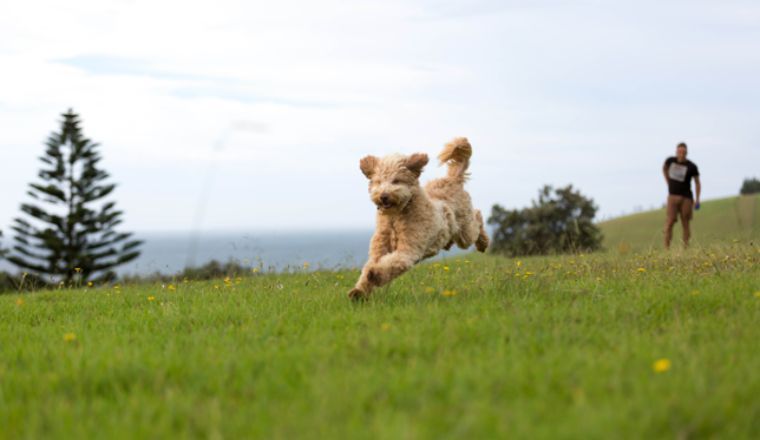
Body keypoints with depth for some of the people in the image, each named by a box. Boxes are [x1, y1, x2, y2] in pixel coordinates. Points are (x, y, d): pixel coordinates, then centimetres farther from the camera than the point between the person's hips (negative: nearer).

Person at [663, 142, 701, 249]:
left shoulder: (691, 166, -5)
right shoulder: (670, 160, 0)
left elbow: (697, 183, 5)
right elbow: (664, 168, 23)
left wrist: (697, 200, -1)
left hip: (686, 198, -1)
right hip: (673, 196, 1)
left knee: (685, 223, 1)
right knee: (670, 222, -11)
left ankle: (686, 248, 7)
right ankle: (666, 248, -12)